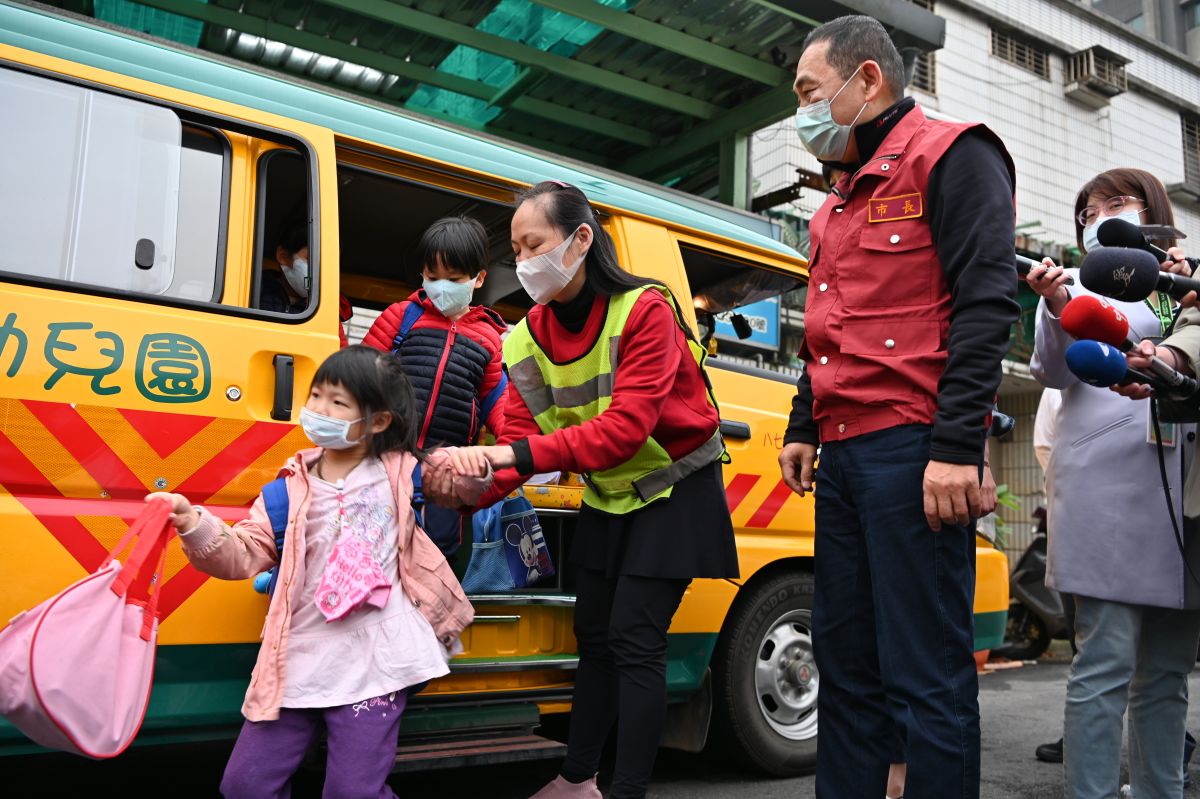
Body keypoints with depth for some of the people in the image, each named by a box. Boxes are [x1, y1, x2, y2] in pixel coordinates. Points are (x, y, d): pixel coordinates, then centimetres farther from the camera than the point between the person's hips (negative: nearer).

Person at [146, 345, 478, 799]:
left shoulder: (402, 474, 1)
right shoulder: (291, 485, 4)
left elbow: (461, 486, 11)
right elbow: (244, 554, -3)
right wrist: (195, 525, -21)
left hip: (371, 663, -3)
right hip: (298, 662, 3)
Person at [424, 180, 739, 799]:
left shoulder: (645, 310, -24)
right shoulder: (530, 337, -5)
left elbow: (625, 428, -34)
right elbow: (515, 444, -11)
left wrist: (520, 454, -42)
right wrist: (469, 490, -31)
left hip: (674, 491, -6)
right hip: (607, 497, 6)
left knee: (633, 637, -10)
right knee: (594, 634, 13)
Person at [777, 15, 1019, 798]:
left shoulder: (952, 156, -2)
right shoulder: (840, 202, 24)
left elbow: (985, 304, -13)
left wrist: (956, 446, -20)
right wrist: (804, 430, 21)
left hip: (911, 451, -8)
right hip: (843, 455, 9)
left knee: (927, 670, -5)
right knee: (844, 658, 12)